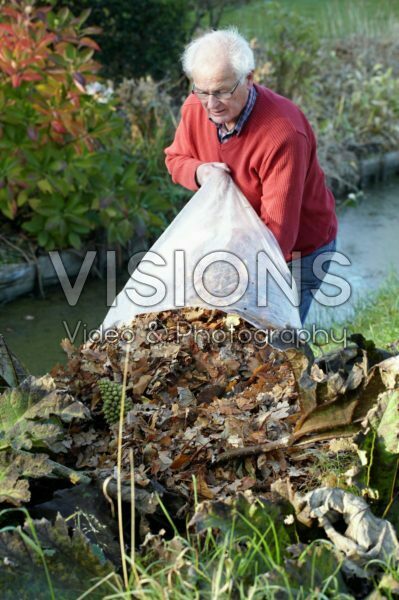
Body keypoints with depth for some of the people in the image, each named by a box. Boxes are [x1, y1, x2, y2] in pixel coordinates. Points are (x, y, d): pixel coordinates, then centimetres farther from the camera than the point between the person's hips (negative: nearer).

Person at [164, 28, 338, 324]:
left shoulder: (282, 134, -34)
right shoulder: (195, 108, -12)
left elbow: (278, 227, -34)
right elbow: (175, 158, 8)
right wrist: (198, 172, -17)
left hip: (297, 251, -6)